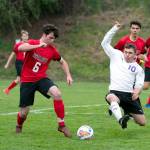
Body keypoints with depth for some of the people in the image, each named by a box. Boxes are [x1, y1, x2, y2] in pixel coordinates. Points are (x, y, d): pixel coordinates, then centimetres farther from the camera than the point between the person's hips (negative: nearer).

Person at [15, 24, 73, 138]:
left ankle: (61, 124, -20)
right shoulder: (32, 43, -8)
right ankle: (19, 126, 37)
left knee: (57, 93, -29)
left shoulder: (52, 50, 1)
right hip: (27, 81, -2)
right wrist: (38, 46, -38)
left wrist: (68, 75, 3)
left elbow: (62, 62, 17)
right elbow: (20, 48, -30)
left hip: (41, 78, 2)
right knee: (24, 113, 0)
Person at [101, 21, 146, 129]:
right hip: (116, 92, -2)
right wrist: (115, 28, 3)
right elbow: (105, 43, 10)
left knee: (142, 122, 0)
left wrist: (137, 92, -19)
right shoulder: (116, 56, 12)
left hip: (130, 95, 2)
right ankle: (121, 120, -62)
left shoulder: (138, 68, 11)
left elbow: (139, 84, 5)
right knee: (111, 98, -42)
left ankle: (128, 112, 33)